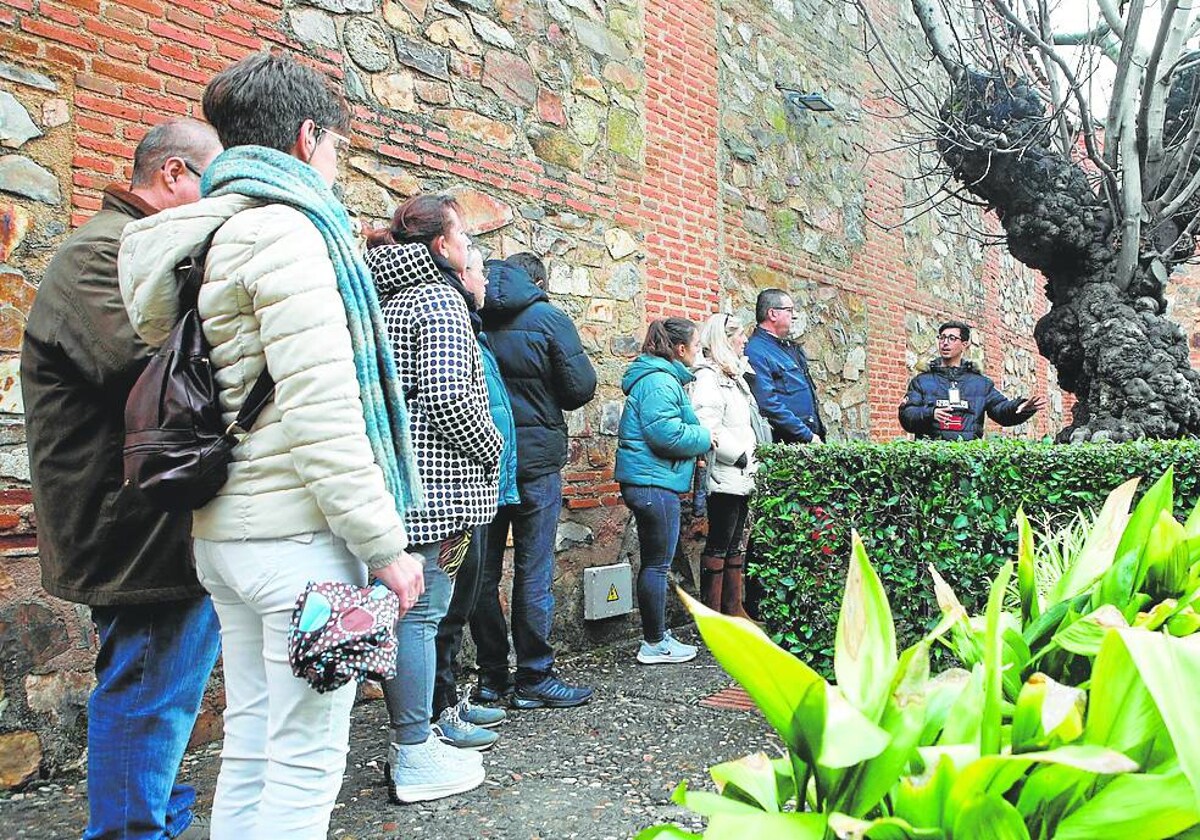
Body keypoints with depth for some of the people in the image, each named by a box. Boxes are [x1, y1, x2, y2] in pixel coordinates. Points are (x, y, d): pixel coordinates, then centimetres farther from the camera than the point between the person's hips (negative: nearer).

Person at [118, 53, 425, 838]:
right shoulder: (285, 231, -12)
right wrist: (386, 544, -16)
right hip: (297, 535, -10)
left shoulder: (203, 237, 17)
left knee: (250, 751, 17)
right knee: (307, 762, 0)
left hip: (224, 529, 10)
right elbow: (319, 414, -20)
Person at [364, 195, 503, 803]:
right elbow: (447, 396, -20)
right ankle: (416, 758, 7)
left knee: (404, 610, 15)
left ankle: (409, 740, 27)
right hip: (433, 484, -9)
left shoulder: (386, 298, 17)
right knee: (421, 612, -3)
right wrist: (491, 449, -6)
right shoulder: (439, 298, -10)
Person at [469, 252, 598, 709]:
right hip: (535, 457, -4)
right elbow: (581, 387, -7)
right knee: (533, 569, 3)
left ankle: (491, 675, 19)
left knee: (484, 568, 10)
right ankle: (533, 678, 9)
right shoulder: (548, 318, -5)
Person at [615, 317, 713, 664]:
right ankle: (655, 645, 8)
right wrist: (705, 438, -10)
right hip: (654, 482, -11)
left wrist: (696, 442, 14)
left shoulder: (661, 377, 18)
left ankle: (657, 636, 27)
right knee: (657, 564, -2)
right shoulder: (660, 381, -16)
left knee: (654, 563, 16)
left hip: (648, 481, 11)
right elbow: (666, 432, -25)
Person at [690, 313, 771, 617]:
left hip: (742, 476, 10)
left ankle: (733, 609, 22)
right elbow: (707, 428, -24)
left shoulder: (734, 375, 20)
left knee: (736, 545, 13)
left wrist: (752, 460, 14)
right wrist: (741, 456, -17)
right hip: (724, 477, -10)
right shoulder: (709, 376, -12)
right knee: (718, 545, -4)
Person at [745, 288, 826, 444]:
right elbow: (769, 405, -19)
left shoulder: (791, 347, 17)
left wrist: (818, 433, 14)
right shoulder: (756, 352, -12)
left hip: (813, 437, 8)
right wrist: (808, 436, -17)